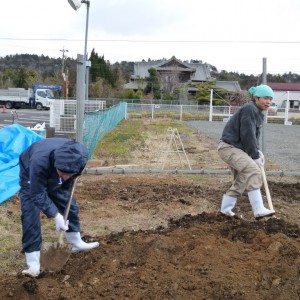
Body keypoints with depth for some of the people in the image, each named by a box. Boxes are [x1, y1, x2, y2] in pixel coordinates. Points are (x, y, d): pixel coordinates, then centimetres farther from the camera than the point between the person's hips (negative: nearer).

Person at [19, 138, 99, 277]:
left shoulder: (82, 154, -34)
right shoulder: (39, 162, -48)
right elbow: (38, 195, -36)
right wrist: (55, 216, -39)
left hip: (54, 178, 5)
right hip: (31, 176, -4)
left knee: (70, 205, 9)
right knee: (30, 217, -13)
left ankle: (77, 243, 31)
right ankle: (33, 264, -8)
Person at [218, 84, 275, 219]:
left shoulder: (259, 114, 14)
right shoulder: (249, 109, -17)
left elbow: (255, 135, 17)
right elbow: (248, 135, -20)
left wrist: (257, 151, 0)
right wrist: (255, 156, -14)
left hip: (237, 148, 11)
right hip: (228, 147, -11)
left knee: (242, 180, 14)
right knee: (252, 170, -24)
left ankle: (226, 208, 27)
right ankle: (258, 210, -27)